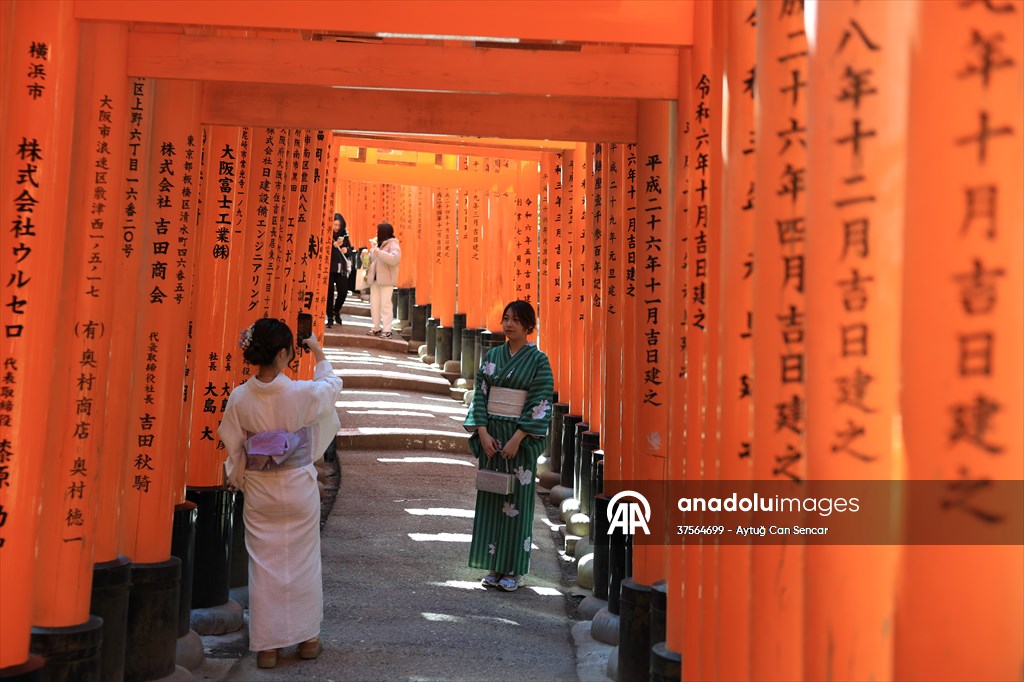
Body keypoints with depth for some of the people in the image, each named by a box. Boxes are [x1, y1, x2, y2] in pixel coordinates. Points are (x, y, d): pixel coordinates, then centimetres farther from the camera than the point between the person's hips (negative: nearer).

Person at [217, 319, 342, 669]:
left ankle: (266, 646, 15)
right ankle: (307, 638, 24)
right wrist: (319, 353, 21)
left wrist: (241, 481, 16)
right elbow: (332, 385, 6)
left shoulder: (239, 397, -9)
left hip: (259, 493, 2)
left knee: (263, 565, 10)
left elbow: (233, 448, 0)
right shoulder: (303, 393, -16)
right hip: (299, 489, -2)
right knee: (302, 562, 13)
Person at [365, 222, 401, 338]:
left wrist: (379, 252, -28)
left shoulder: (393, 245, -6)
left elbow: (394, 259, -24)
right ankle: (376, 328, 16)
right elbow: (371, 260, 23)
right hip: (374, 279, 7)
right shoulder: (376, 244, 17)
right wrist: (367, 273, 11)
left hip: (386, 280, -7)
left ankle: (387, 330, -6)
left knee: (385, 304, -8)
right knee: (374, 304, 8)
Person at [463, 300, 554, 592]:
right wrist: (482, 432, -7)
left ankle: (514, 570, 8)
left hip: (520, 437, -4)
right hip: (490, 435, 5)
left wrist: (517, 439, -17)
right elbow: (480, 394, 5)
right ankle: (495, 567, 15)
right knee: (490, 498, 6)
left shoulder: (538, 360, -4)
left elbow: (539, 404, -10)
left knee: (516, 500, -1)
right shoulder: (492, 356, 9)